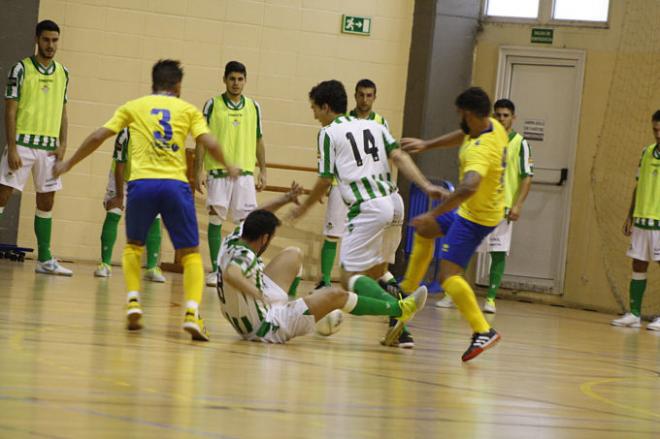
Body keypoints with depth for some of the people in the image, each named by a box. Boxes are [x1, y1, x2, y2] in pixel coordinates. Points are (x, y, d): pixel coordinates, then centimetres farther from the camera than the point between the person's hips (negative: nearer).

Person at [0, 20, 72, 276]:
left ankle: (45, 260, 14)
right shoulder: (22, 69, -5)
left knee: (46, 202, 8)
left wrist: (63, 145, 4)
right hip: (23, 142, -5)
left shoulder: (63, 73, 11)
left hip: (49, 147, 5)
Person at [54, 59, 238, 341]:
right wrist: (228, 167, 21)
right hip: (176, 184, -1)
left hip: (141, 183, 1)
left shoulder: (133, 107, 16)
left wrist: (69, 164, 23)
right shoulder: (188, 110, 15)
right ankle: (192, 313, -13)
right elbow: (209, 143, 2)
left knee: (133, 246, 25)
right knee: (190, 253, 8)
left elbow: (98, 137, 11)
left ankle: (133, 303, 6)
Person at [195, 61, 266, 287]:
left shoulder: (253, 107, 8)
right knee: (215, 221, 2)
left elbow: (259, 141, 13)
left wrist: (263, 172, 8)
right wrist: (199, 171, -5)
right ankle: (216, 270, 9)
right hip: (217, 171, -1)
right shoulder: (213, 105, 1)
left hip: (244, 172, 1)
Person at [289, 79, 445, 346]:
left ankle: (398, 308, -30)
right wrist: (426, 187, -4)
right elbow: (399, 157, 5)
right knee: (377, 272, 21)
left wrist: (303, 209, 22)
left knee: (350, 278, -5)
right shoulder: (374, 126, 19)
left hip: (367, 208, -7)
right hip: (393, 202, 7)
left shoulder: (329, 133, 4)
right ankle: (401, 330, 6)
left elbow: (325, 182, 6)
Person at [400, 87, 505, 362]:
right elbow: (463, 135, 19)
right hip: (477, 209, 10)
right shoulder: (493, 127, -4)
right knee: (424, 229, 28)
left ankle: (483, 331, -27)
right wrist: (427, 145, 20)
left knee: (449, 274, -19)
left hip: (475, 217, -10)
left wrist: (434, 214, -46)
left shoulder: (480, 150, -33)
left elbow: (469, 187, -50)